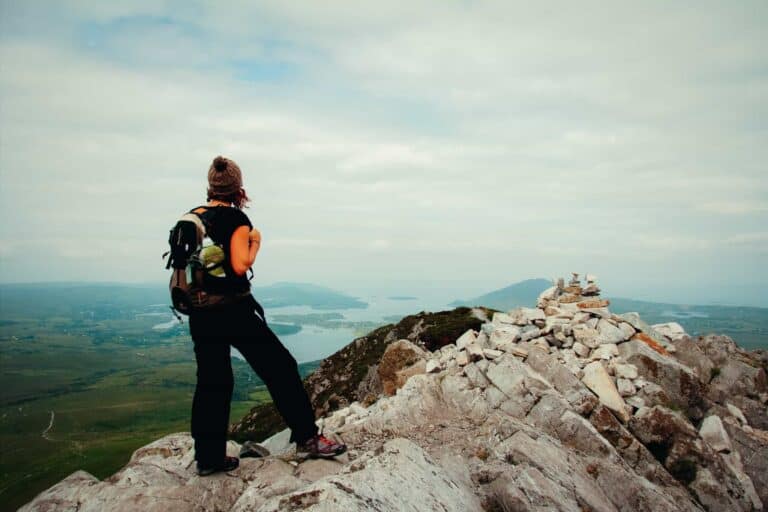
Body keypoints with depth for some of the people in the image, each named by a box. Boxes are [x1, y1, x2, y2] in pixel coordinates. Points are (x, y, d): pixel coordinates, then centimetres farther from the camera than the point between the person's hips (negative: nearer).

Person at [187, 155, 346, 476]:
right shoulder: (236, 218, -10)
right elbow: (240, 266, -18)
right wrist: (255, 243, -1)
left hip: (200, 311, 7)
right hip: (232, 308, -7)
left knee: (212, 382, 13)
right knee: (281, 368, 2)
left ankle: (208, 457, 19)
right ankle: (306, 438, 7)